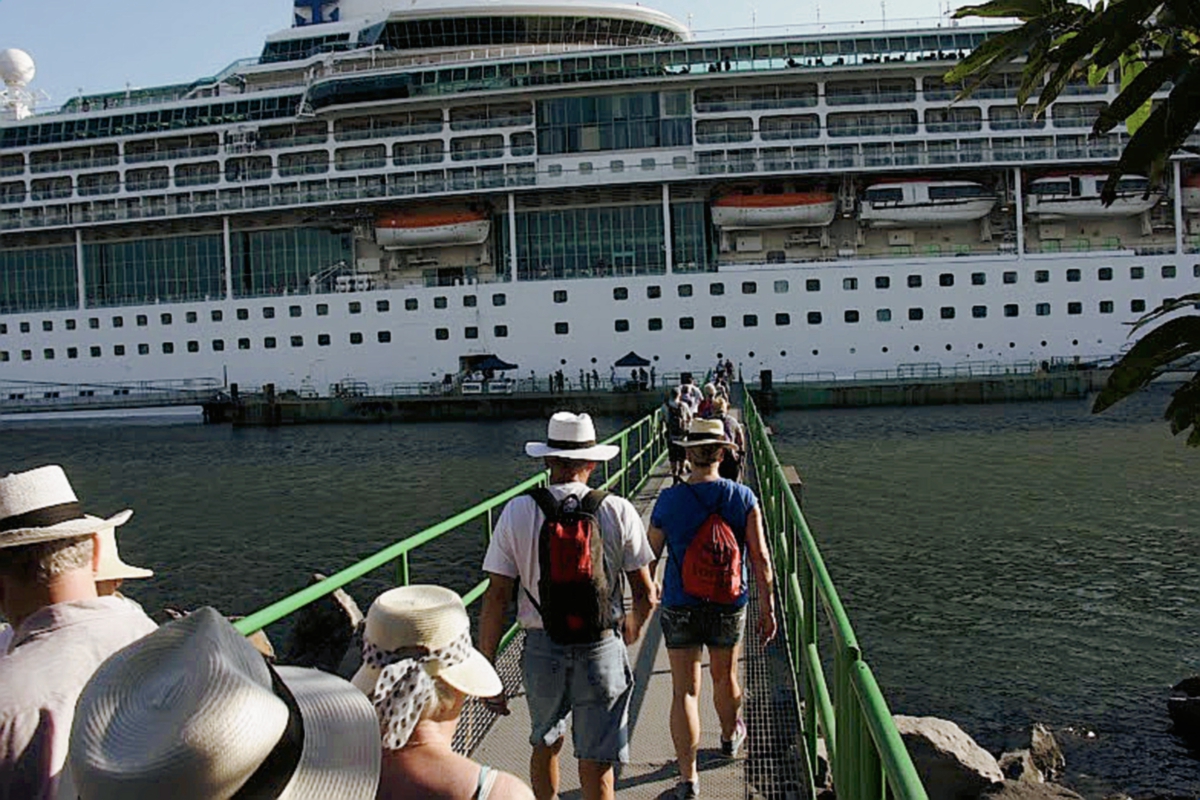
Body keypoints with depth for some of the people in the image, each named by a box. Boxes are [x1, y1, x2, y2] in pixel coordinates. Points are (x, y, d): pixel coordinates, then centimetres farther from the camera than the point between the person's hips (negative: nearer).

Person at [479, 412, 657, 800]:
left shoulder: (517, 513, -7)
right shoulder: (618, 512, -7)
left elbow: (496, 598, -8)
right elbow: (646, 595, -3)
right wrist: (634, 625, 19)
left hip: (542, 649, 1)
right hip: (602, 649, -1)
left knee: (544, 744, 25)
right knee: (596, 766, 11)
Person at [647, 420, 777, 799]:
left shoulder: (668, 501, -12)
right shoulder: (742, 498, -11)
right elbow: (761, 558, -9)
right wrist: (768, 607, 1)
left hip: (680, 610, -1)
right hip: (730, 608, 2)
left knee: (684, 692, 5)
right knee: (725, 678, 24)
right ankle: (731, 736, 49)